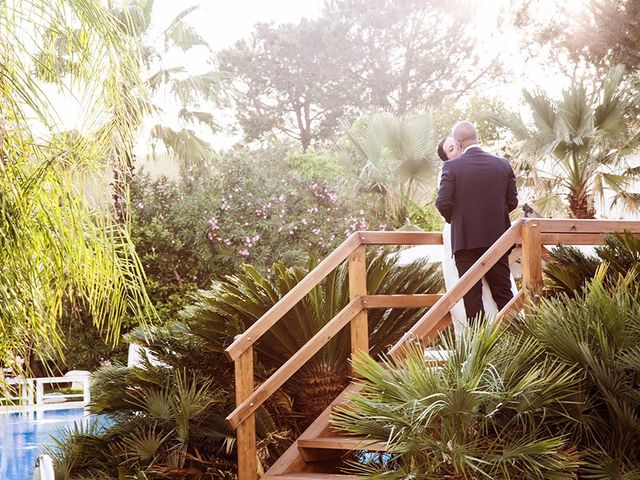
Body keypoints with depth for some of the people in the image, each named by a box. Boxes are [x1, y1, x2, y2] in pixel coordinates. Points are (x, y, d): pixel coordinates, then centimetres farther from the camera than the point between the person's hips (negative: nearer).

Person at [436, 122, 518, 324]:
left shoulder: (452, 167, -10)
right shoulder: (503, 165, 1)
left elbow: (443, 204, -12)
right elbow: (512, 202, 5)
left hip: (466, 239, -3)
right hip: (497, 238, 3)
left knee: (472, 295, 4)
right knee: (503, 292, 10)